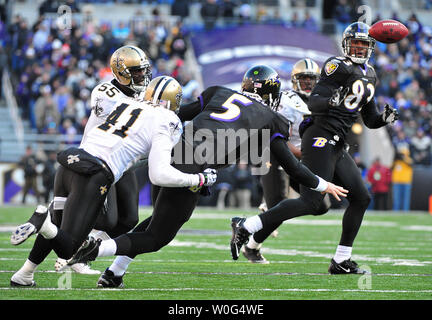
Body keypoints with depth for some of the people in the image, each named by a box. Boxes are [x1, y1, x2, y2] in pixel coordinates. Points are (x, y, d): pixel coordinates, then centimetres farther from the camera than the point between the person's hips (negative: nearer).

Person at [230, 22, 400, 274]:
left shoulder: (370, 76, 19)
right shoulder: (339, 67, -7)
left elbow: (370, 120, 25)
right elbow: (313, 103, -16)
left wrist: (385, 118, 4)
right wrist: (330, 101, -36)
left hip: (337, 147, 9)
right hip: (320, 140, -9)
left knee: (361, 198, 4)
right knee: (311, 202, -17)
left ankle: (342, 261, 9)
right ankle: (245, 227, -16)